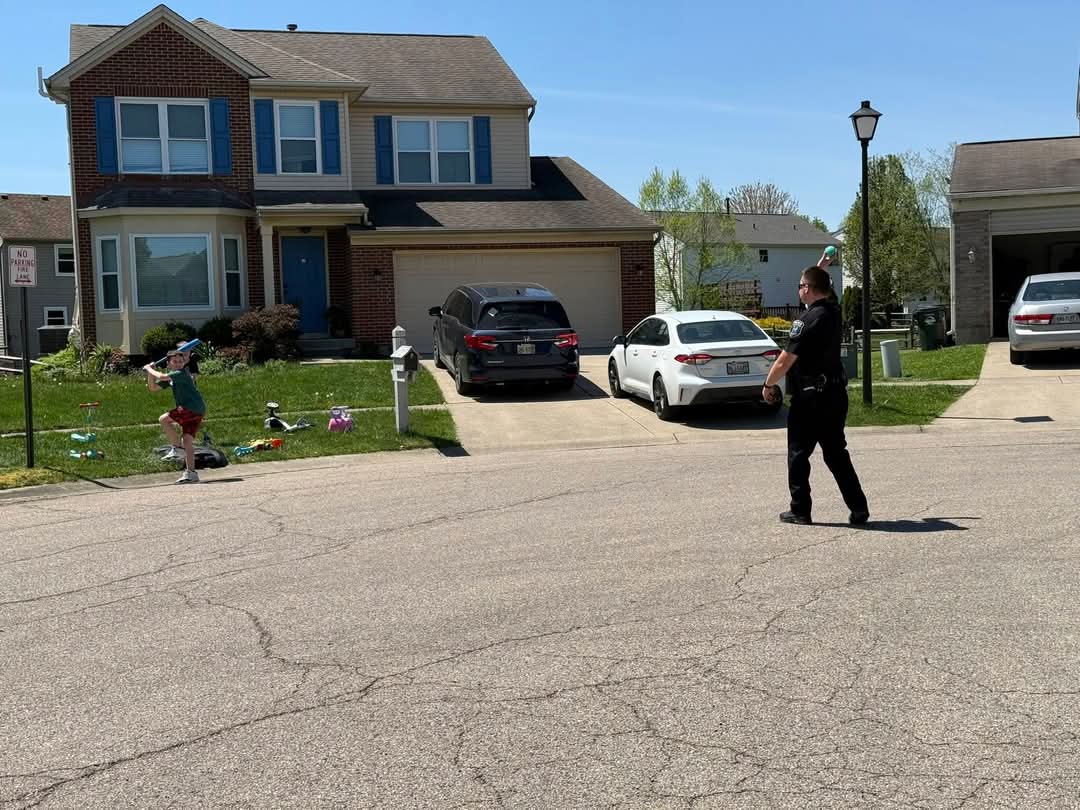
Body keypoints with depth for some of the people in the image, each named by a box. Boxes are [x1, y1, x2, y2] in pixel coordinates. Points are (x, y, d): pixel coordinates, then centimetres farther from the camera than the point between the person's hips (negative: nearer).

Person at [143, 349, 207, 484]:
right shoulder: (171, 376, 18)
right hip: (195, 412, 9)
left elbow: (161, 376, -21)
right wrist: (149, 372, 8)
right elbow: (153, 387, 21)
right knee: (187, 440, 4)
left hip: (193, 407, -9)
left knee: (164, 419, -12)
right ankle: (191, 473, 2)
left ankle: (178, 448, -4)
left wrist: (149, 369, -4)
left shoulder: (182, 373, -9)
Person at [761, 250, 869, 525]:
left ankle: (800, 510, 10)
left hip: (810, 397, -8)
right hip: (835, 395, 8)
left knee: (798, 454, 5)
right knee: (836, 453, 12)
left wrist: (768, 384, -4)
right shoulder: (833, 311, 6)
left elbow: (785, 361, -17)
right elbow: (822, 288, 33)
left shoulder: (808, 320, -17)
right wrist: (821, 267, 37)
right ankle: (858, 508, 8)